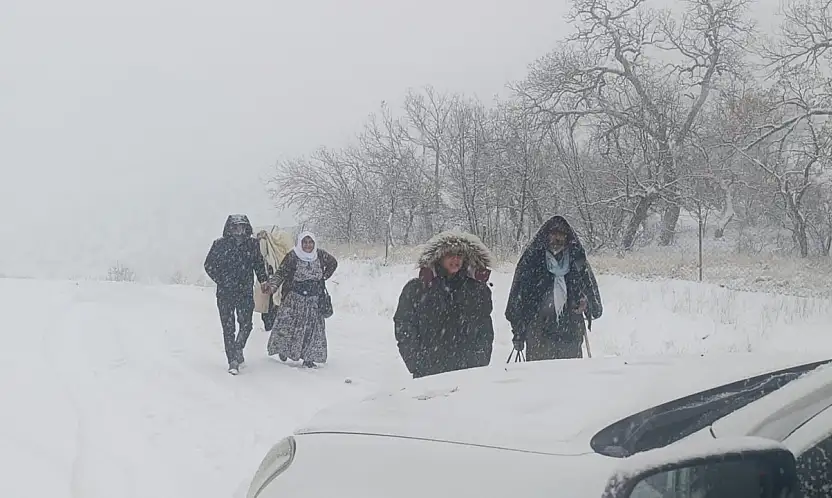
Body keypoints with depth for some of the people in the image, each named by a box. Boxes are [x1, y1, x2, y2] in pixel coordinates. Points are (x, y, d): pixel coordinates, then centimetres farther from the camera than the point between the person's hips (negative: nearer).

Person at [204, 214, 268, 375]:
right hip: (225, 293, -1)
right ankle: (233, 361, 7)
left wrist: (265, 283, 8)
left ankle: (238, 348, 23)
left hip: (246, 291, 2)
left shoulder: (252, 244, 3)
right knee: (228, 327, 0)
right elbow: (209, 265, 4)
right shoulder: (220, 244, -3)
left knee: (246, 324, -5)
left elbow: (259, 265, 14)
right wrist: (221, 281, -4)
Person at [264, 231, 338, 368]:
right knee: (288, 323, -6)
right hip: (294, 298, -2)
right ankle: (283, 349, 18)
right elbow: (281, 273, -11)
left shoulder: (320, 255, 1)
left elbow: (333, 263, 19)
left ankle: (309, 358, 7)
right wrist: (273, 285, -27)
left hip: (314, 300, 2)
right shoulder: (292, 257, -9)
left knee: (313, 328, 0)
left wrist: (324, 276, 11)